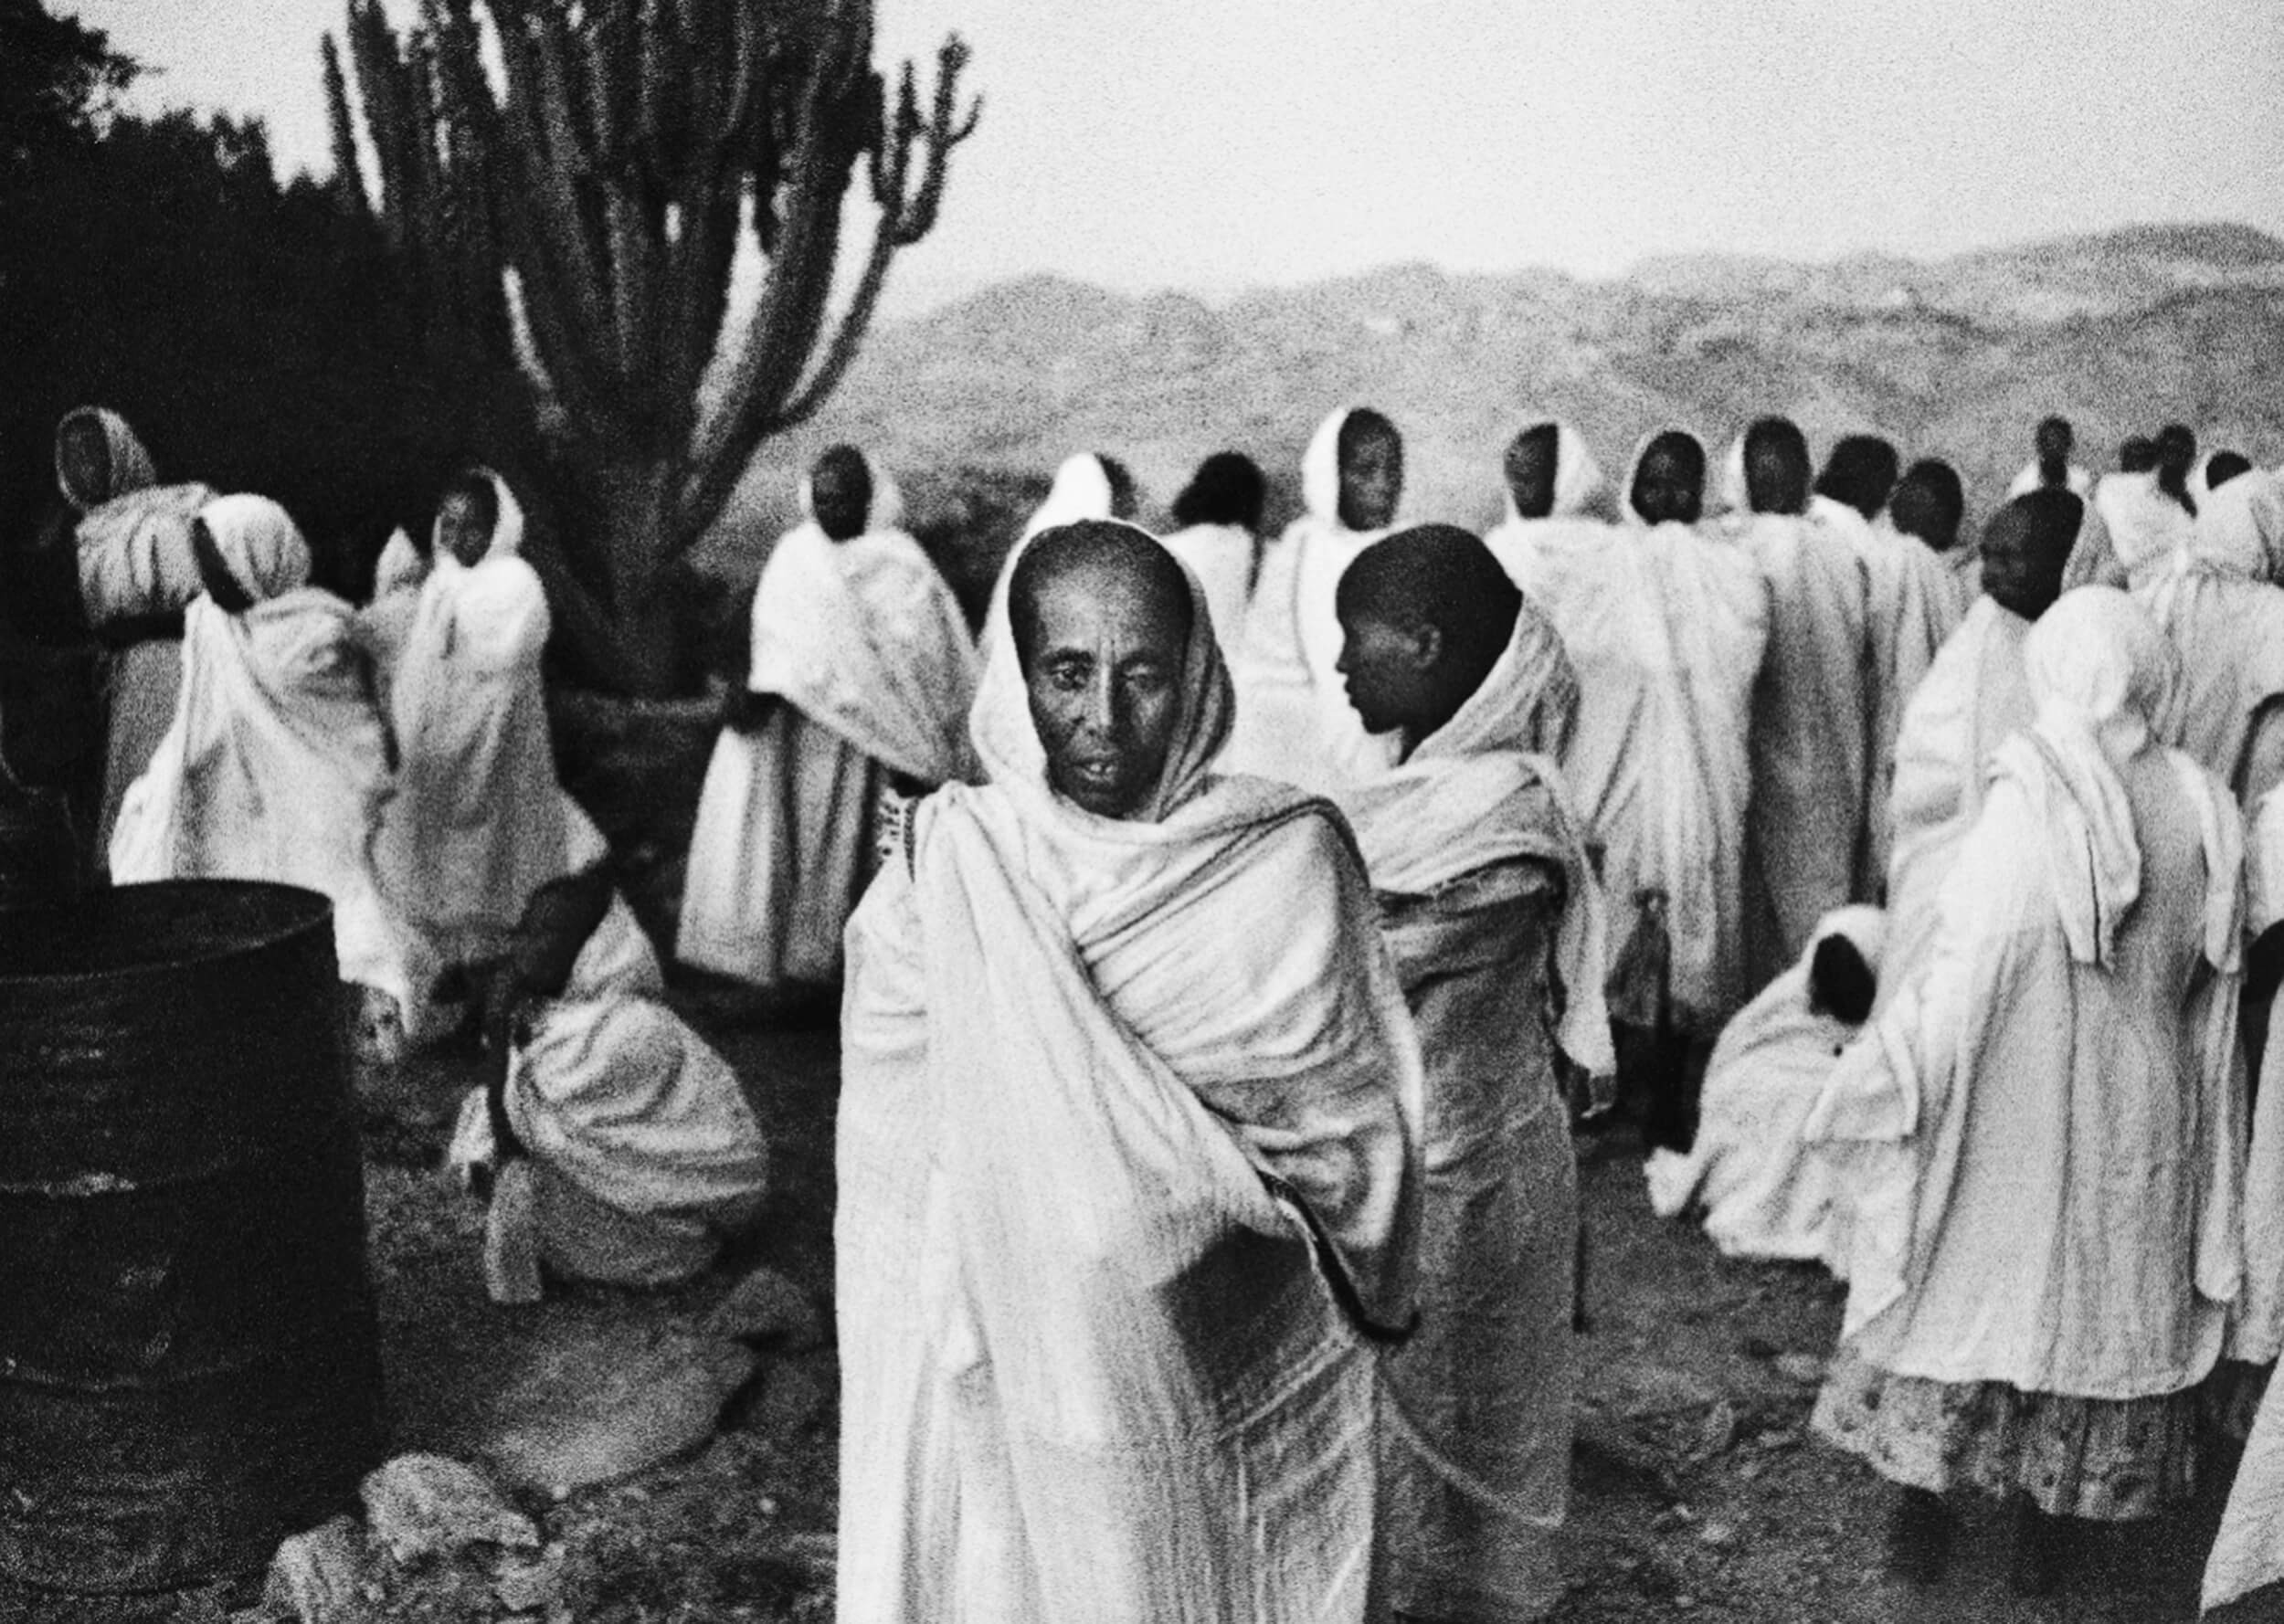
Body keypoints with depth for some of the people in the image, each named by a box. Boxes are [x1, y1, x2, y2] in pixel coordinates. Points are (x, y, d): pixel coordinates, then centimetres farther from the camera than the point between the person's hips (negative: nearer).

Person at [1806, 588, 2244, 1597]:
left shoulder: (2031, 804, -20)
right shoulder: (2203, 809, -6)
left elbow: (1966, 972, -19)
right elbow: (2211, 990, 2)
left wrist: (1888, 1079, -9)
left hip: (2015, 1105, -4)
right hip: (2144, 1116, 4)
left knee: (1964, 1284, 13)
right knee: (2099, 1299, 17)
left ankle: (1923, 1519, 25)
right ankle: (2046, 1528, 29)